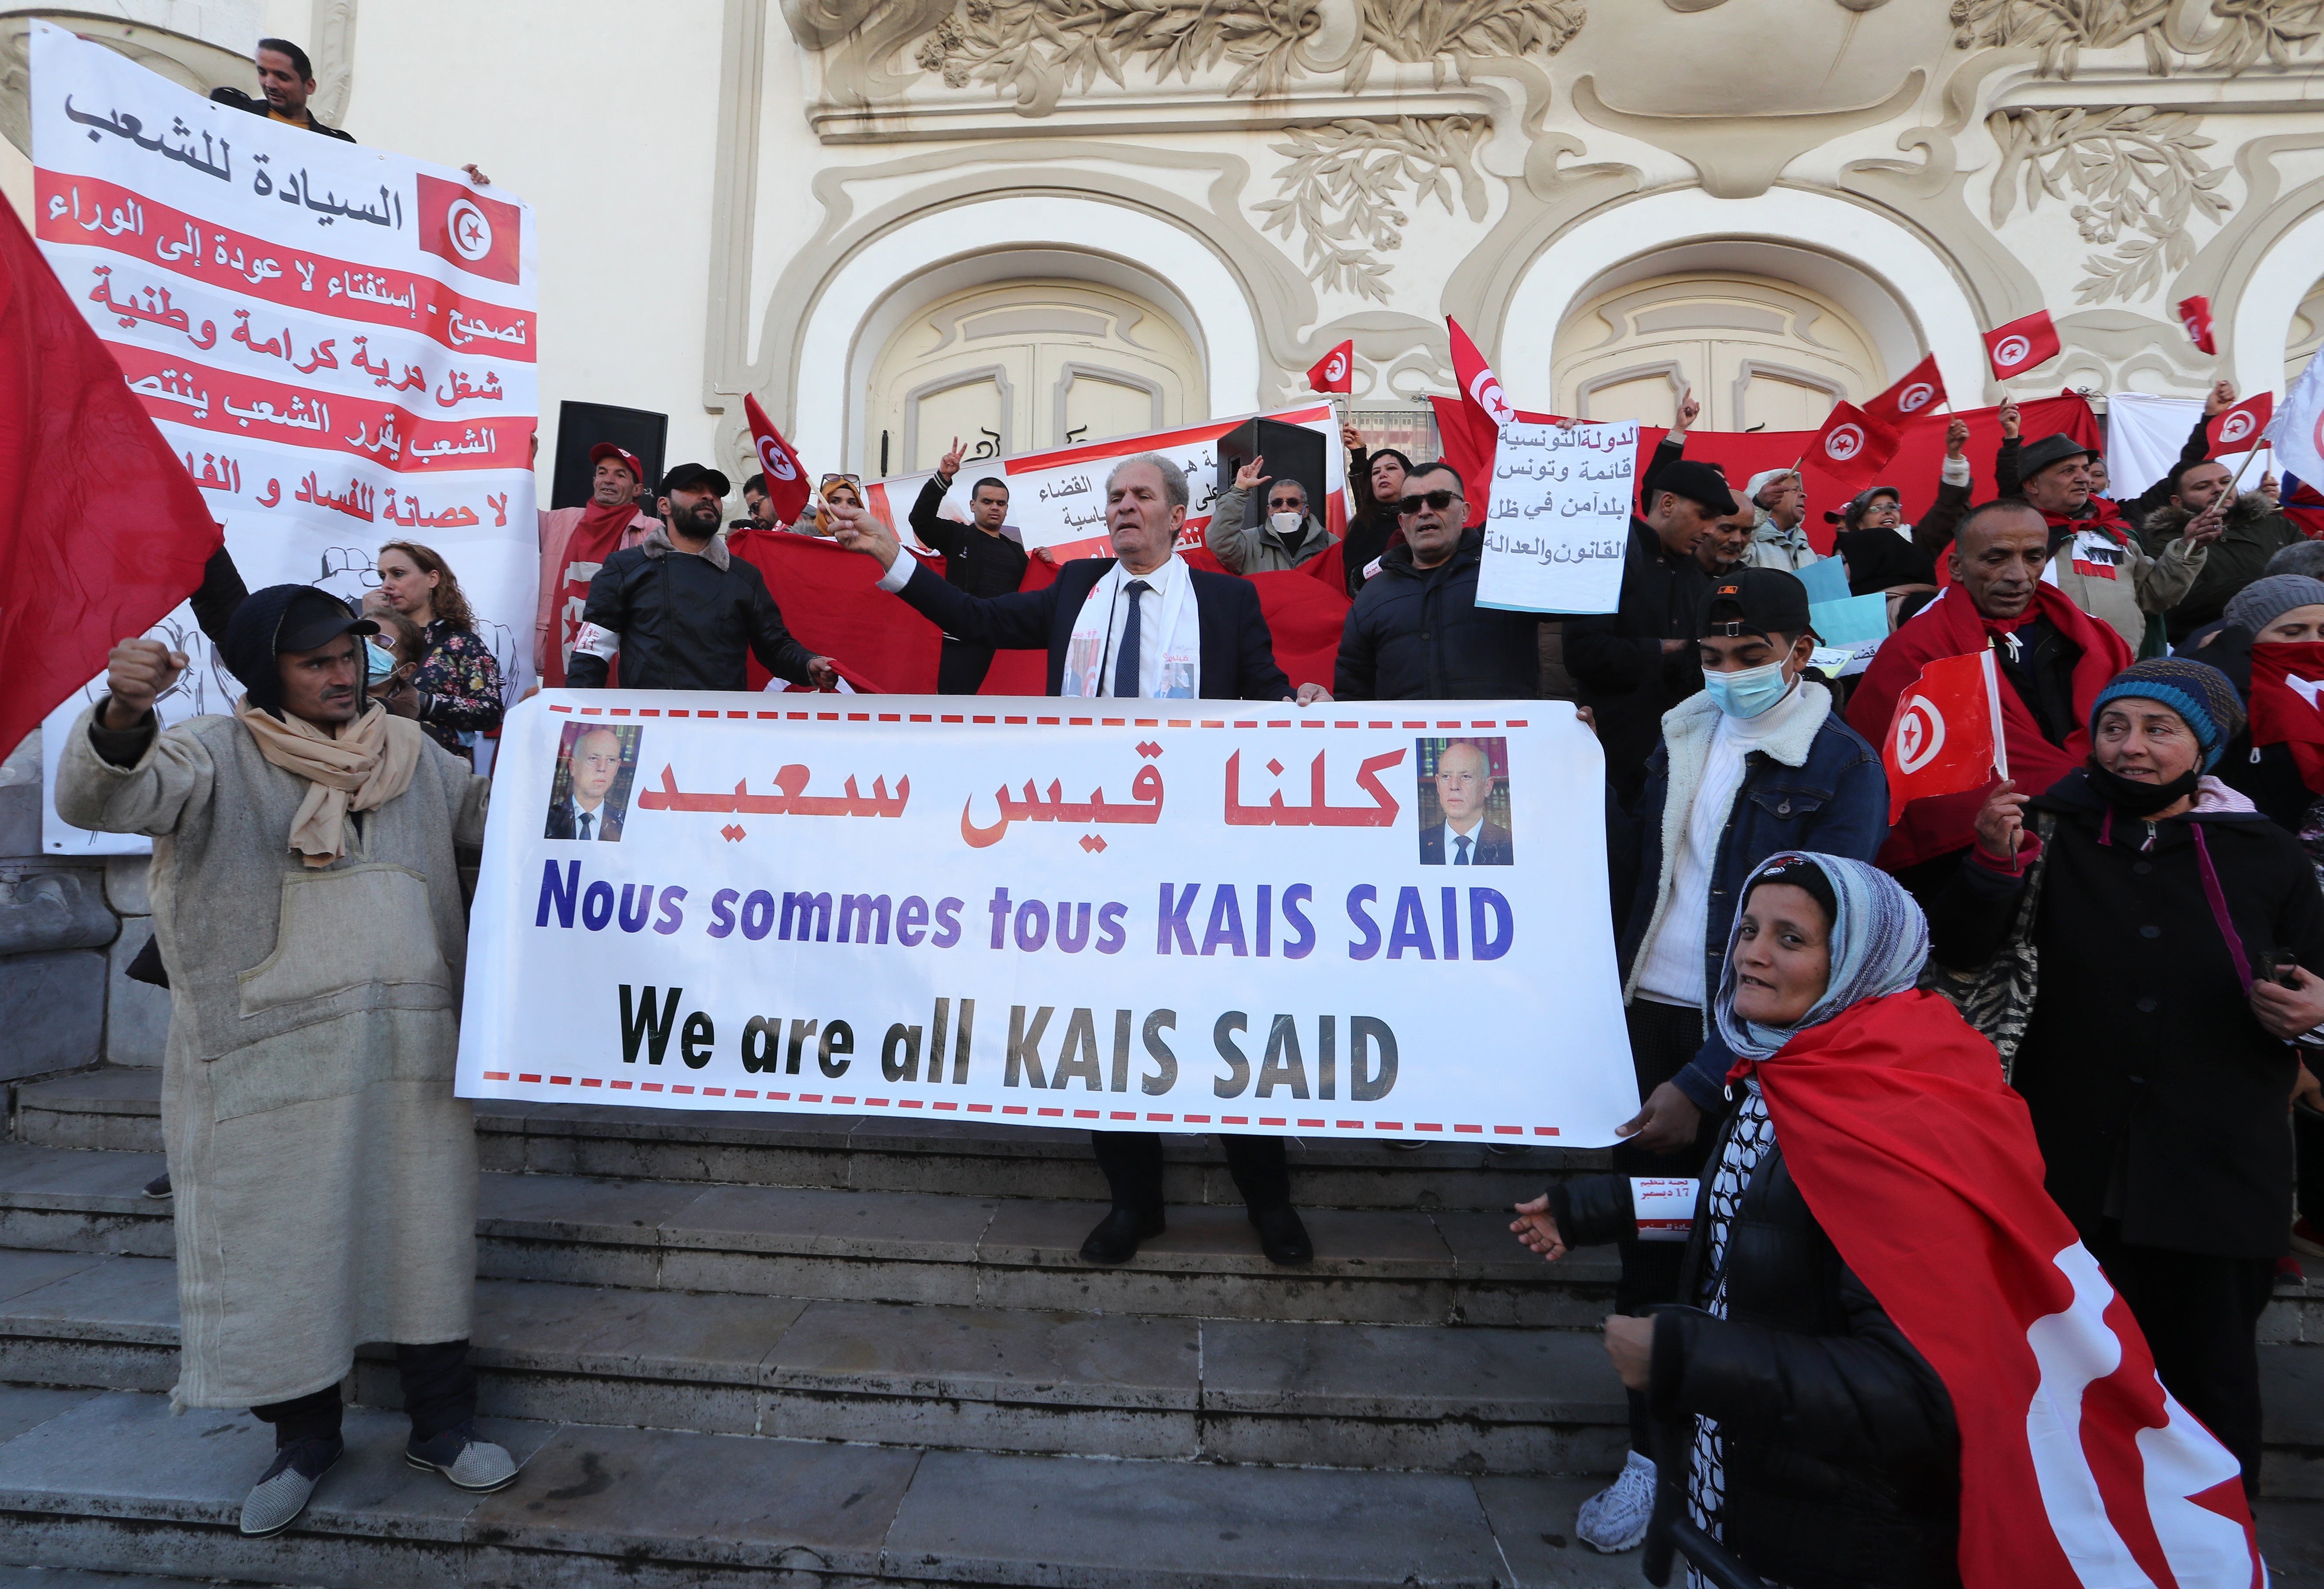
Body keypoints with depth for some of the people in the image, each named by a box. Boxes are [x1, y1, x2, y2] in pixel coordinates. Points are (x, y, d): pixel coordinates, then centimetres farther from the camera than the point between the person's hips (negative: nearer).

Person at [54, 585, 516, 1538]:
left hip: (413, 1047, 3)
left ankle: (442, 1425, 28)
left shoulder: (412, 753, 12)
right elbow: (98, 799, -20)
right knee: (282, 1243, 8)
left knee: (424, 1230, 11)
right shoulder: (219, 759, -2)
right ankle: (305, 1437, 31)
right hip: (272, 1059, -3)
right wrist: (121, 717, -39)